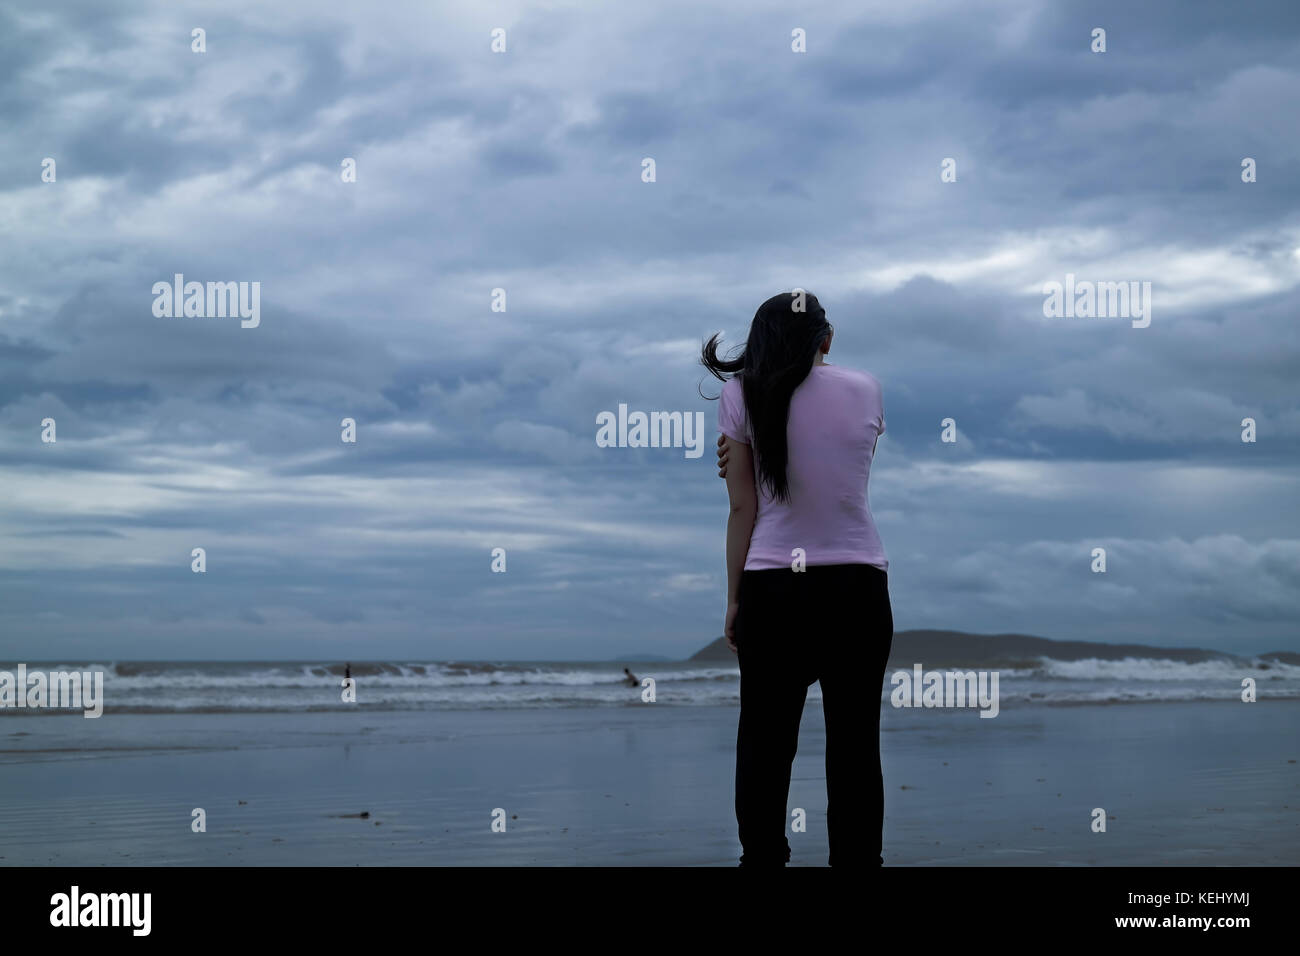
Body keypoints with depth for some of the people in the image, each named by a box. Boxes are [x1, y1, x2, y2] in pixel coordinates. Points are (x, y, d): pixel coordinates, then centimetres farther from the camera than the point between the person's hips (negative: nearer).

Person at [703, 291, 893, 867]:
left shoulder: (742, 396, -1)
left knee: (764, 744, 6)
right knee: (855, 744, 5)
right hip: (857, 587, 1)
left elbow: (743, 508, -1)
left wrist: (733, 599, 5)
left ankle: (762, 858, 9)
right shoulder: (866, 391, 5)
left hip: (772, 587, -1)